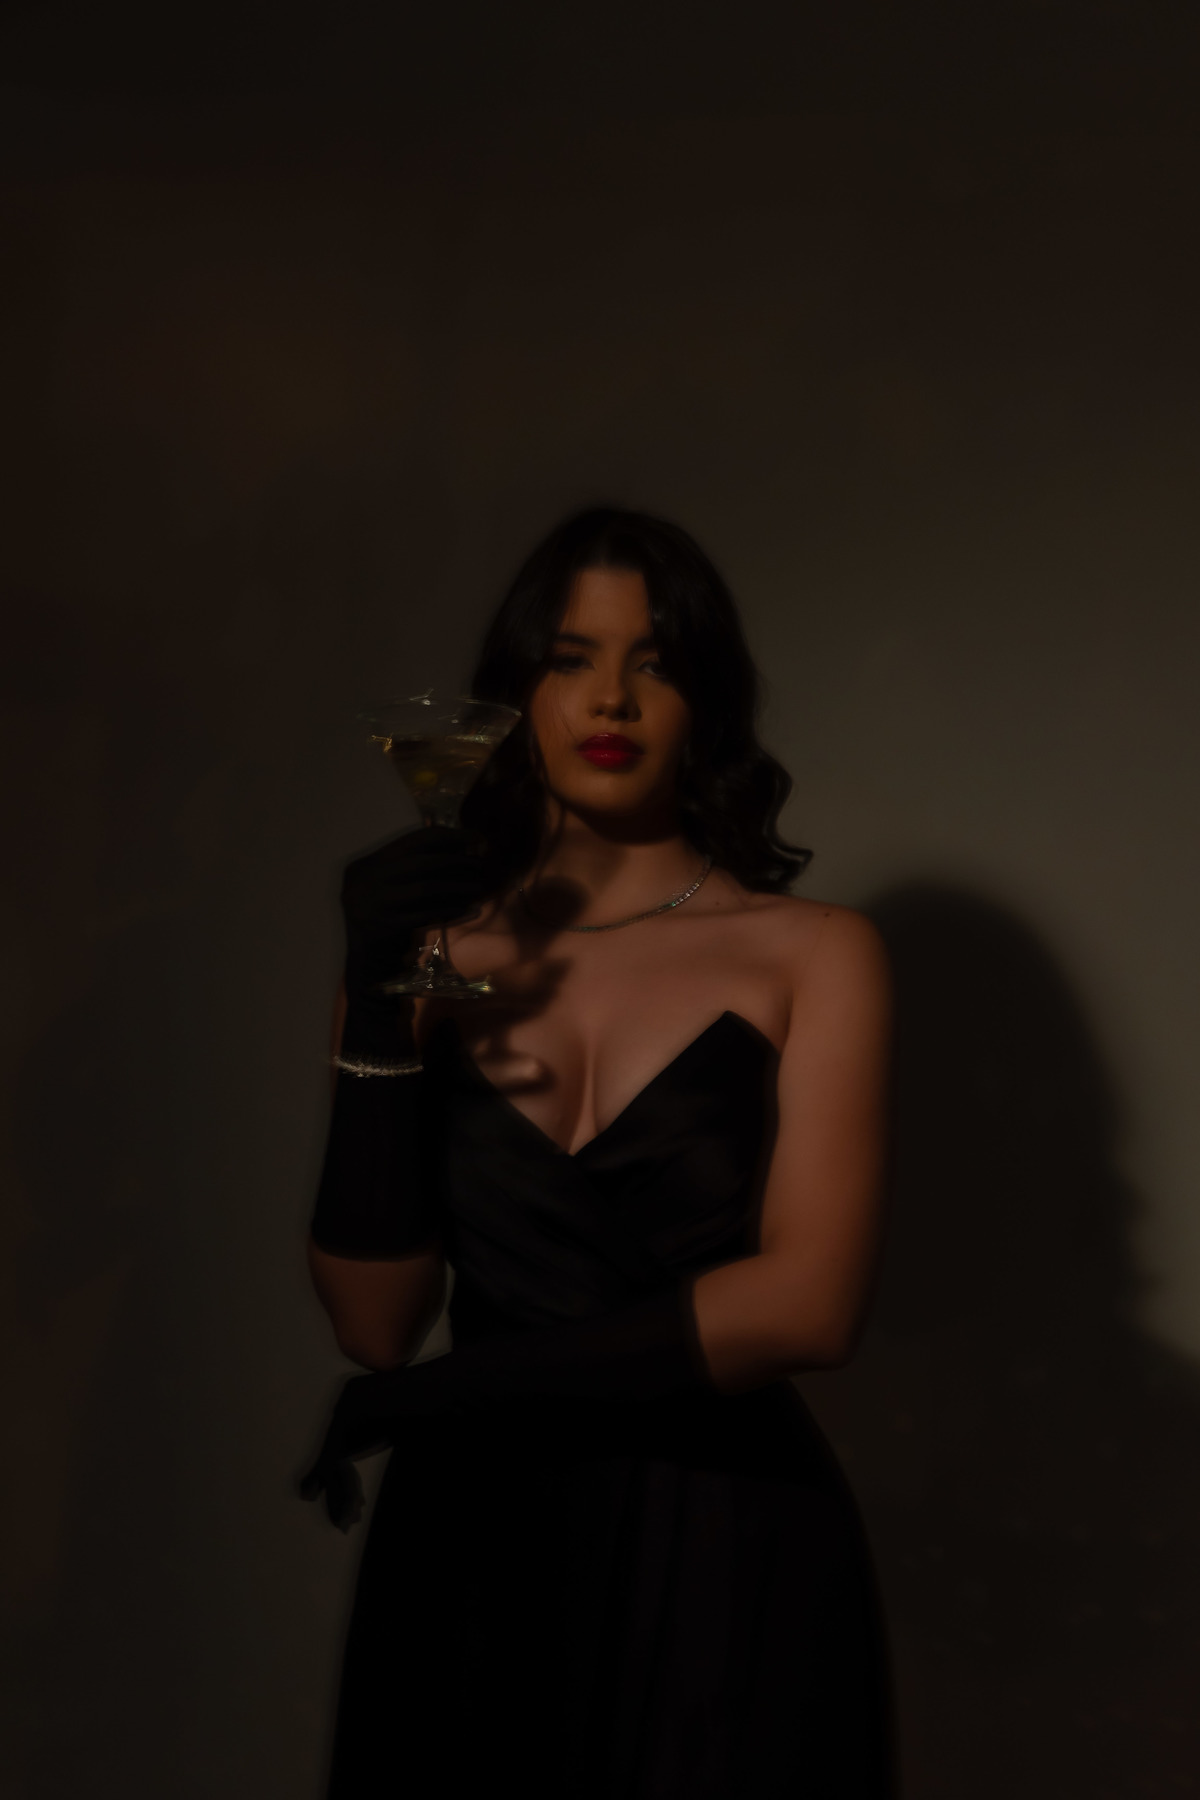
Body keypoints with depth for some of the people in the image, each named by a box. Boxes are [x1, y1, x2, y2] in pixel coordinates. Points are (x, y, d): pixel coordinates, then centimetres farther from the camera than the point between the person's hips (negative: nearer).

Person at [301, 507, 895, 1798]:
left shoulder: (811, 955, -3)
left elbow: (807, 1302, -14)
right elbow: (376, 1323, -3)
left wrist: (453, 1390, -11)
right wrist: (377, 1013, -13)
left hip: (723, 1558, -2)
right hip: (473, 1556, 2)